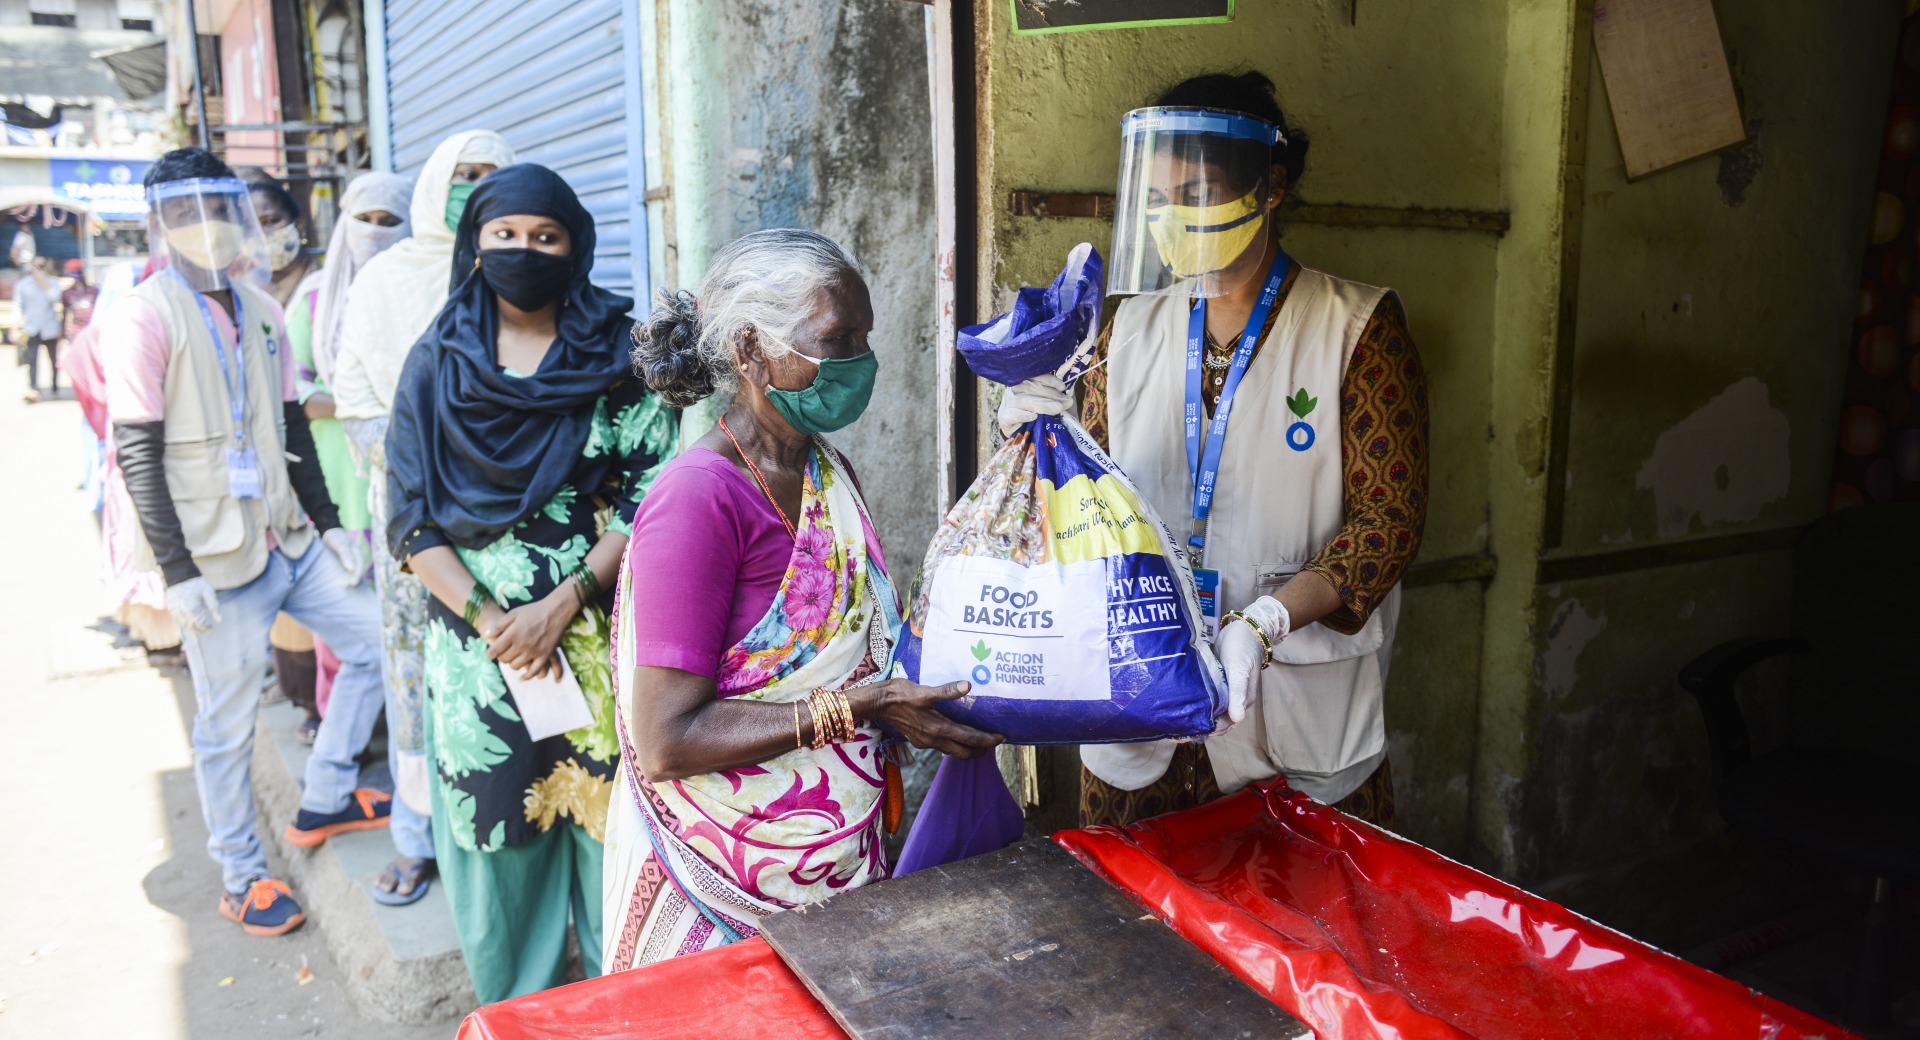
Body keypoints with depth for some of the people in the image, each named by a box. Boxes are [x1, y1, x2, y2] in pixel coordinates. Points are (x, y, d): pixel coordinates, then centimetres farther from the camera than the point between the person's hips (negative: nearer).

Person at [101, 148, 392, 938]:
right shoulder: (146, 317, -10)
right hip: (219, 560, -7)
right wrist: (177, 570, -16)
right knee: (227, 725, 3)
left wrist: (329, 523, 11)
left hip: (290, 541, 7)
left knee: (374, 641, 10)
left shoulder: (258, 309, 10)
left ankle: (323, 800, 25)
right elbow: (138, 454, -13)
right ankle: (241, 878, 20)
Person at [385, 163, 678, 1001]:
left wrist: (563, 602, -14)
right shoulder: (437, 363, 6)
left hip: (597, 639, -1)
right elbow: (411, 519, 1)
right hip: (477, 642, 2)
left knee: (607, 823, 5)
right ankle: (513, 1013, 31)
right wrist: (491, 619, -11)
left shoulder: (621, 355, 1)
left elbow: (653, 498, -5)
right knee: (498, 835, 10)